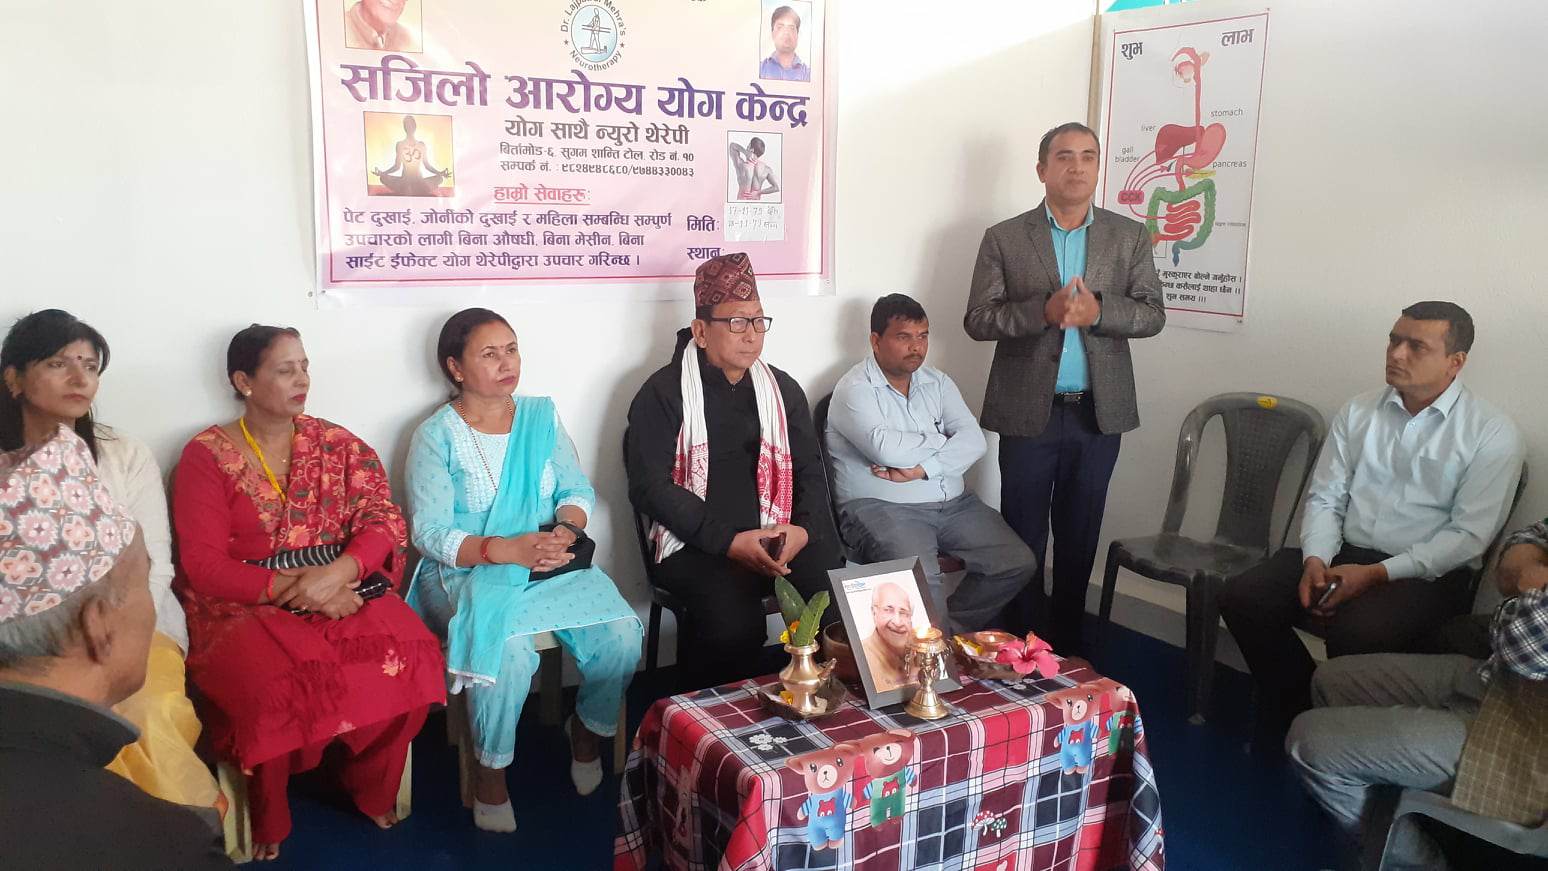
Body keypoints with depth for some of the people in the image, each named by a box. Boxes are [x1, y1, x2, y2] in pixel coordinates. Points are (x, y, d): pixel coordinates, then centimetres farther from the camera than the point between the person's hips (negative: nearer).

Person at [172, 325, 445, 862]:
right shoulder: (206, 456, -1)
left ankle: (372, 791, 1)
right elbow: (203, 565, -8)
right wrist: (296, 589, -19)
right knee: (271, 685, -35)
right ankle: (267, 820, -5)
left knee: (409, 655, -26)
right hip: (246, 603, -2)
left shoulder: (338, 444, 8)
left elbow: (385, 521, 0)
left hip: (341, 590, 3)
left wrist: (336, 573, -20)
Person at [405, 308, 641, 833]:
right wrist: (507, 549, -25)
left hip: (552, 566, 4)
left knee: (621, 637, -21)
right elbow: (430, 533, -11)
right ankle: (491, 773, -8)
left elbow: (578, 490, 6)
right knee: (508, 647, -34)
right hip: (469, 573, -3)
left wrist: (565, 532, -17)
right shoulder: (436, 436, -3)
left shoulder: (542, 416, 10)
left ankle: (588, 729, 11)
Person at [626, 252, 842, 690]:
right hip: (697, 546, -4)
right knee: (732, 621, -32)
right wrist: (729, 541, -17)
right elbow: (650, 486, -9)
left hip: (779, 540, 4)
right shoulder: (664, 392, -1)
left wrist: (805, 530, -10)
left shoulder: (783, 389, 14)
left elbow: (810, 471, 12)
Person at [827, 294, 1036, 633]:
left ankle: (952, 628, 9)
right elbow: (885, 449, -23)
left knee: (1018, 563, -8)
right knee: (920, 578, -33)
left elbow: (974, 440, -1)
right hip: (881, 507, -6)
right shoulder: (854, 389, -6)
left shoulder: (938, 382, 13)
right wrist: (942, 441, -6)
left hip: (952, 503, 6)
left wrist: (920, 469, -17)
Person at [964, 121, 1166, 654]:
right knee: (1024, 537, 4)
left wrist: (1097, 310, -17)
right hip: (1029, 411, -2)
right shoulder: (1004, 238, 1)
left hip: (1099, 412, 2)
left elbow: (1152, 314, 2)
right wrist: (1043, 311, -20)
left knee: (1080, 538, 12)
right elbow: (978, 319, -5)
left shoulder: (1130, 237, 7)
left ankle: (1066, 646, 25)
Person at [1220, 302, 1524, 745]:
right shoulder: (1357, 412, 8)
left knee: (1357, 633, -35)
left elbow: (1468, 535, -10)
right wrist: (1315, 560, -13)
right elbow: (1324, 498, 7)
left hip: (1427, 574, -4)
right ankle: (1299, 708, 2)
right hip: (1341, 554, 5)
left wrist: (1377, 574, -19)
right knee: (1242, 597, -17)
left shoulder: (1492, 434, -5)